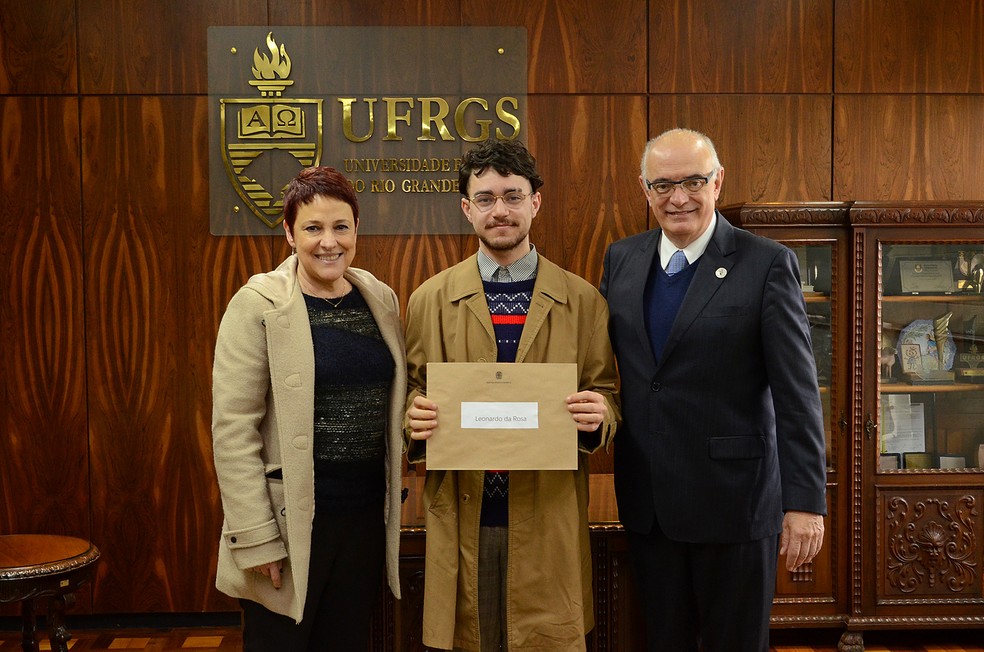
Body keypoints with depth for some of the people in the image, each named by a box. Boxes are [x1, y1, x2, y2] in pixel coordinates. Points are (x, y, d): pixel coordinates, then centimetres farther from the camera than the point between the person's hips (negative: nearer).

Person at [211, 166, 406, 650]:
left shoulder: (382, 300, 6)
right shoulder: (259, 305, -9)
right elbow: (233, 428, -12)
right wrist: (256, 537, -15)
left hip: (367, 516, 5)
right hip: (291, 521, -4)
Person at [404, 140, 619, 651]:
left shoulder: (582, 300, 3)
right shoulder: (431, 298, 5)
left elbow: (606, 394, 6)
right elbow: (414, 389, 9)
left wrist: (598, 414, -16)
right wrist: (416, 417, -12)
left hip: (548, 519, 0)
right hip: (460, 518, 1)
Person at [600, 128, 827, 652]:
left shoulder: (766, 264, -8)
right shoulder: (621, 259, 6)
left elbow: (797, 392, -10)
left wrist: (805, 500, -12)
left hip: (733, 496, -4)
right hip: (646, 501, 4)